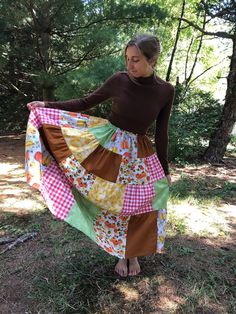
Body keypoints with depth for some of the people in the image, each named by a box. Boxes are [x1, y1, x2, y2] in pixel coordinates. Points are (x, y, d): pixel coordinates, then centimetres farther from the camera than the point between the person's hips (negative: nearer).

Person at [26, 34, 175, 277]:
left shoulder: (165, 91, -8)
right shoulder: (118, 80, -9)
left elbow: (161, 134, 0)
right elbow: (86, 103, 2)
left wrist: (165, 170, 4)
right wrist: (48, 105, -1)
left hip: (140, 155, 1)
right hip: (110, 149, 0)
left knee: (143, 206, 4)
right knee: (113, 203, 8)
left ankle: (134, 253, 32)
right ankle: (121, 254, 33)